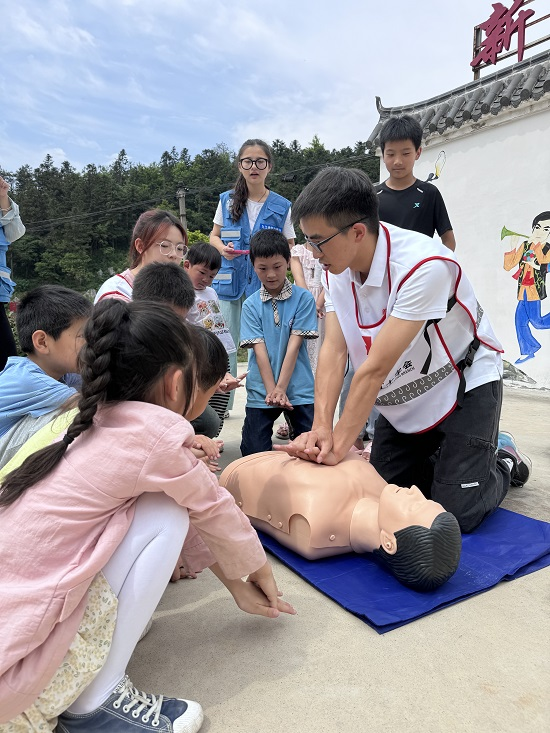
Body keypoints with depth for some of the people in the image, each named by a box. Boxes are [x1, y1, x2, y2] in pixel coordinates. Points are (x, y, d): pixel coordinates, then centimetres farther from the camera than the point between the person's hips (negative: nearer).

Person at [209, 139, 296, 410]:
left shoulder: (282, 206, 2)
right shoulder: (227, 200, 6)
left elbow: (290, 249, 6)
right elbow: (214, 236, 14)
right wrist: (222, 248, -7)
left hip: (265, 284, -2)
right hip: (230, 282, 2)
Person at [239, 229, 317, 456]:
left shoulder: (303, 298, -2)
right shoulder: (251, 305, 2)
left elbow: (294, 344, -8)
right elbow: (259, 350, -6)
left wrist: (281, 388, -13)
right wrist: (271, 391, -14)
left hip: (299, 389, -1)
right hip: (261, 392, 1)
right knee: (254, 454, 1)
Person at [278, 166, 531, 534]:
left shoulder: (423, 265, -32)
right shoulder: (337, 266, -11)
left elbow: (376, 368, -33)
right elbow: (334, 349, -16)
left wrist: (338, 447, -29)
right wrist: (321, 427, -27)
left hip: (464, 386, -6)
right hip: (403, 399, 6)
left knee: (455, 513, -8)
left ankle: (502, 465, 22)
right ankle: (440, 459, 31)